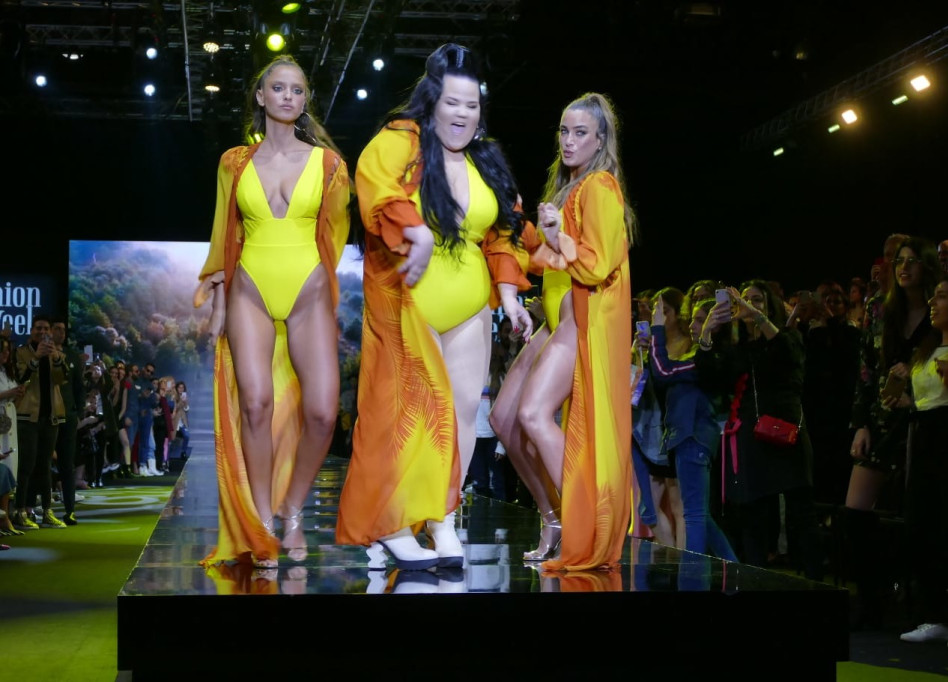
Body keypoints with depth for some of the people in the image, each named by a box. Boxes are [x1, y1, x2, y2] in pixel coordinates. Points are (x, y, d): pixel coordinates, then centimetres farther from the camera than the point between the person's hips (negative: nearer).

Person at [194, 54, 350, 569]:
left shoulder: (326, 162, 6)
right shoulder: (235, 163, 9)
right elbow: (224, 238, 12)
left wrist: (314, 279, 11)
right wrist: (218, 304, 6)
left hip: (309, 295, 0)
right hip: (251, 294, 0)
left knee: (322, 411, -13)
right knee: (256, 402, -18)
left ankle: (293, 512, 10)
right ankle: (261, 524, -6)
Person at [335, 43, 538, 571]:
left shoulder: (486, 160, 12)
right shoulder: (399, 142, -7)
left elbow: (501, 235, 14)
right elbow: (375, 183, -27)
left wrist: (508, 293, 4)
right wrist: (414, 231, -40)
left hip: (469, 310, 6)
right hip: (407, 306, -6)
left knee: (464, 408, 4)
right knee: (406, 410, -4)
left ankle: (442, 519, 13)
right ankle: (393, 525, 4)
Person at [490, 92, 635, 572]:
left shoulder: (600, 187, -8)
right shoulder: (566, 186, 19)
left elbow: (600, 264, -17)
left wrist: (559, 240, -27)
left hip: (585, 319, -10)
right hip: (558, 317, 10)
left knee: (534, 415, -23)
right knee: (504, 417, 6)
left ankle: (586, 533, -19)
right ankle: (552, 519, 16)